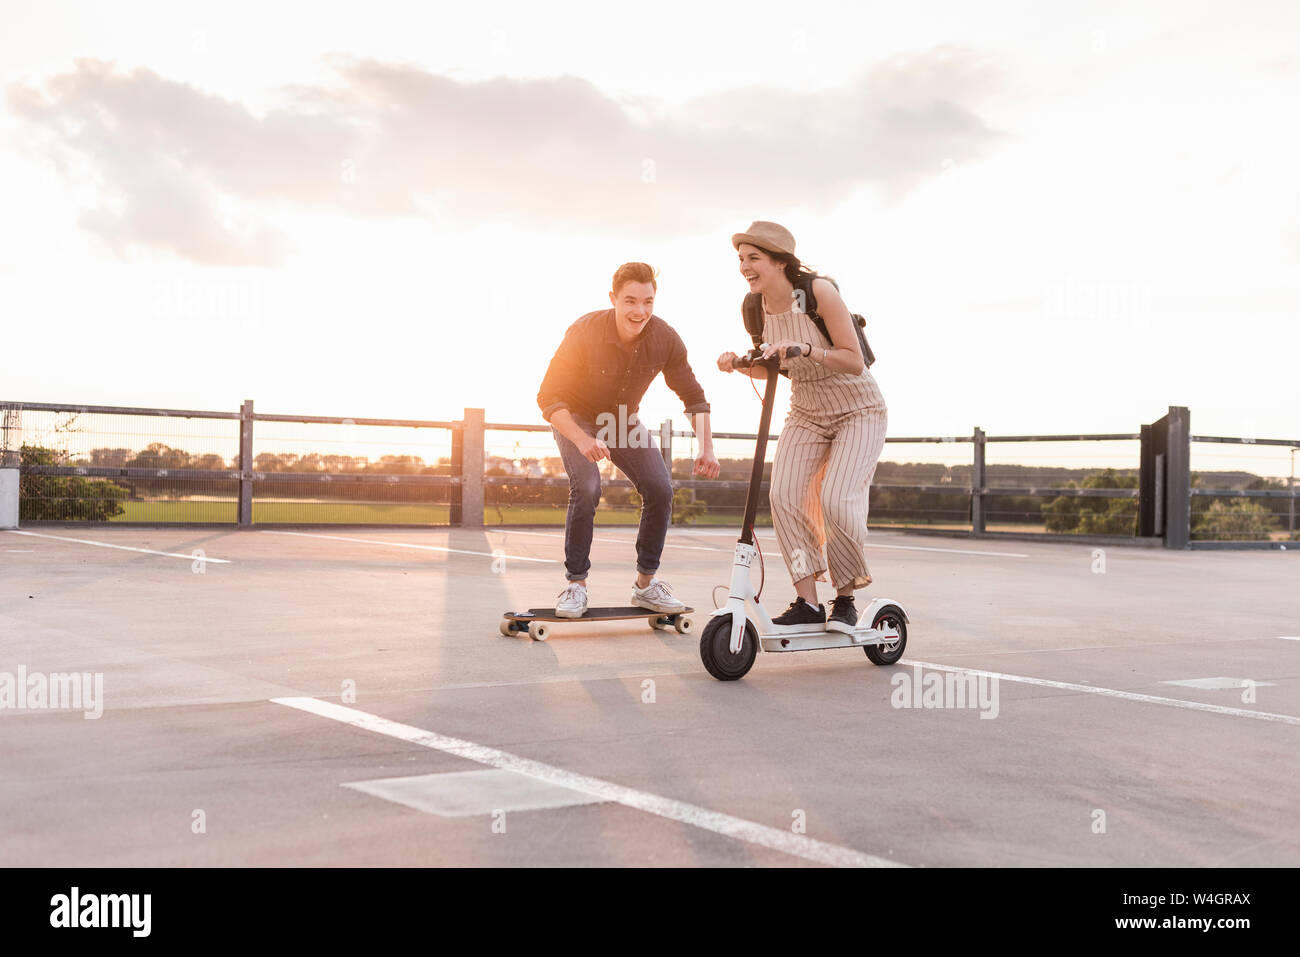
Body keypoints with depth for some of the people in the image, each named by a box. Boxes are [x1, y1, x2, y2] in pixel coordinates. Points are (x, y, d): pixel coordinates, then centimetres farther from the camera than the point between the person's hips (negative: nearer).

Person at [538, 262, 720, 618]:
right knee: (587, 488, -26)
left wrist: (706, 448, -23)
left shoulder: (665, 339, -20)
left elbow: (693, 397, -8)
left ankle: (646, 584, 4)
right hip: (577, 419, -4)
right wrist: (582, 440, -43)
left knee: (660, 489, -11)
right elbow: (549, 398, -27)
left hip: (623, 421, 4)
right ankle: (576, 585, -12)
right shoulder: (584, 333, -30)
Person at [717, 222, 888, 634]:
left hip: (858, 411, -5)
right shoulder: (757, 308, -3)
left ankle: (847, 597, -2)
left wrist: (805, 349, -35)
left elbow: (854, 362, -21)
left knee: (836, 498, -24)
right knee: (785, 495, -17)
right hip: (807, 414, 5)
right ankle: (807, 601, -11)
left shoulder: (819, 292, -21)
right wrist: (738, 363, -9)